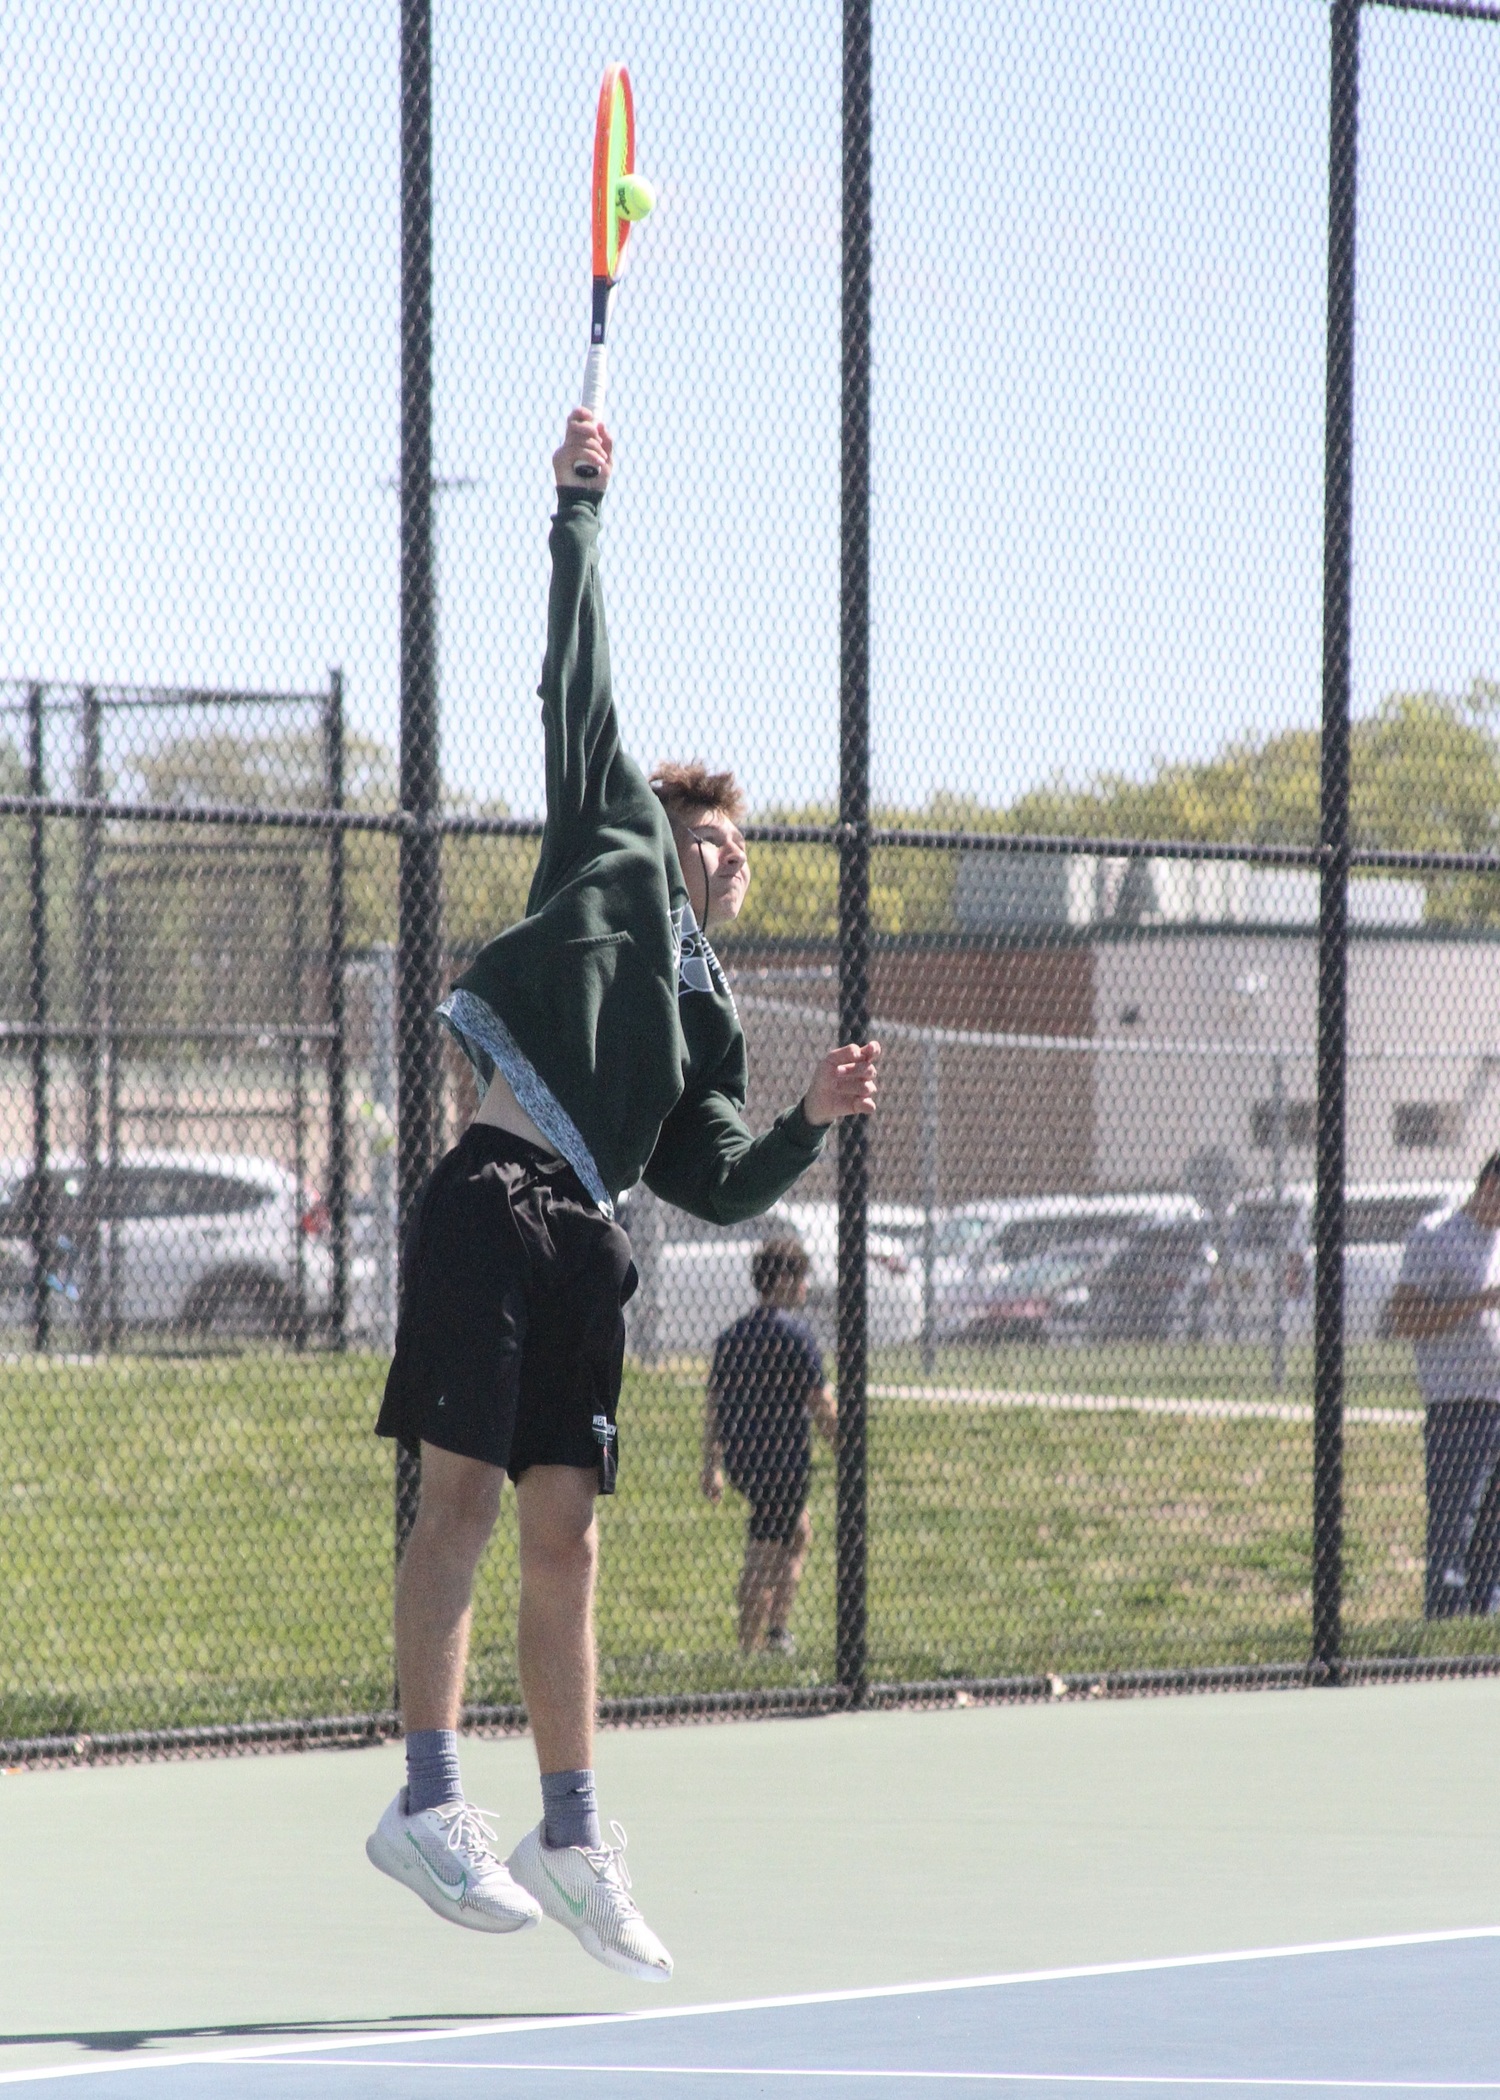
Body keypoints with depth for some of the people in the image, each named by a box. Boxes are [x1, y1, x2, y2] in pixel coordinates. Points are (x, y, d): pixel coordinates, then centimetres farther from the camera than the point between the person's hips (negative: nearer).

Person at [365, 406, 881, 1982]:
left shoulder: (709, 1021, 28)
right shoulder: (614, 849, 16)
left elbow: (717, 1188, 20)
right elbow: (578, 685, 13)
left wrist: (812, 1122, 5)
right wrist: (582, 508, 14)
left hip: (583, 1235, 6)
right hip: (493, 1200, -6)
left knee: (564, 1533, 6)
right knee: (465, 1489, -11)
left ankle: (571, 1837, 7)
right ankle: (426, 1803, -12)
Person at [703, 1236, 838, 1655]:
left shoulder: (732, 1334, 11)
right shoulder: (792, 1333, -11)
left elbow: (713, 1404, 14)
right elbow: (819, 1401, -13)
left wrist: (711, 1466, 18)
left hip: (739, 1456, 8)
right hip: (782, 1454, -8)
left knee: (799, 1530, 25)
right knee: (764, 1555, -5)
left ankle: (777, 1626, 19)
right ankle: (750, 1648, -6)